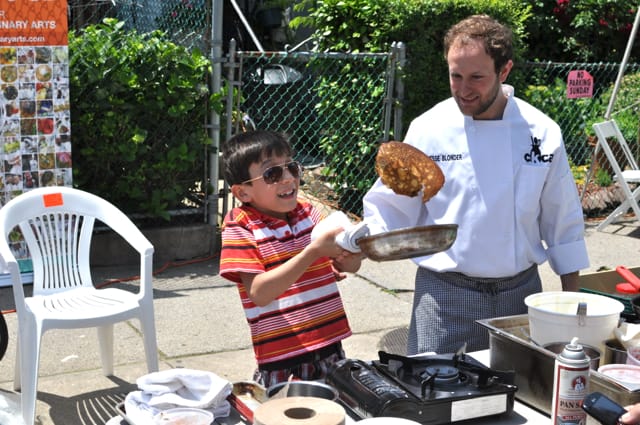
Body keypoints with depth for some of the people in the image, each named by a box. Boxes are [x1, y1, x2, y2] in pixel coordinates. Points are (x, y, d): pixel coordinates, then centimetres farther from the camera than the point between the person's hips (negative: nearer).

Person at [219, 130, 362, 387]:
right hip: (279, 356, -5)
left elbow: (350, 267, 9)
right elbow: (259, 293, -21)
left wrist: (350, 254, -16)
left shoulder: (309, 214, 5)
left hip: (329, 343, 5)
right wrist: (313, 250, -28)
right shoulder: (240, 228, -9)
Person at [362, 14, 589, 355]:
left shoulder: (541, 133, -3)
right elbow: (391, 207, -3)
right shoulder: (428, 129, -7)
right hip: (446, 296, -2)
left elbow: (563, 220, 5)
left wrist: (571, 298, 7)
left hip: (521, 292, 2)